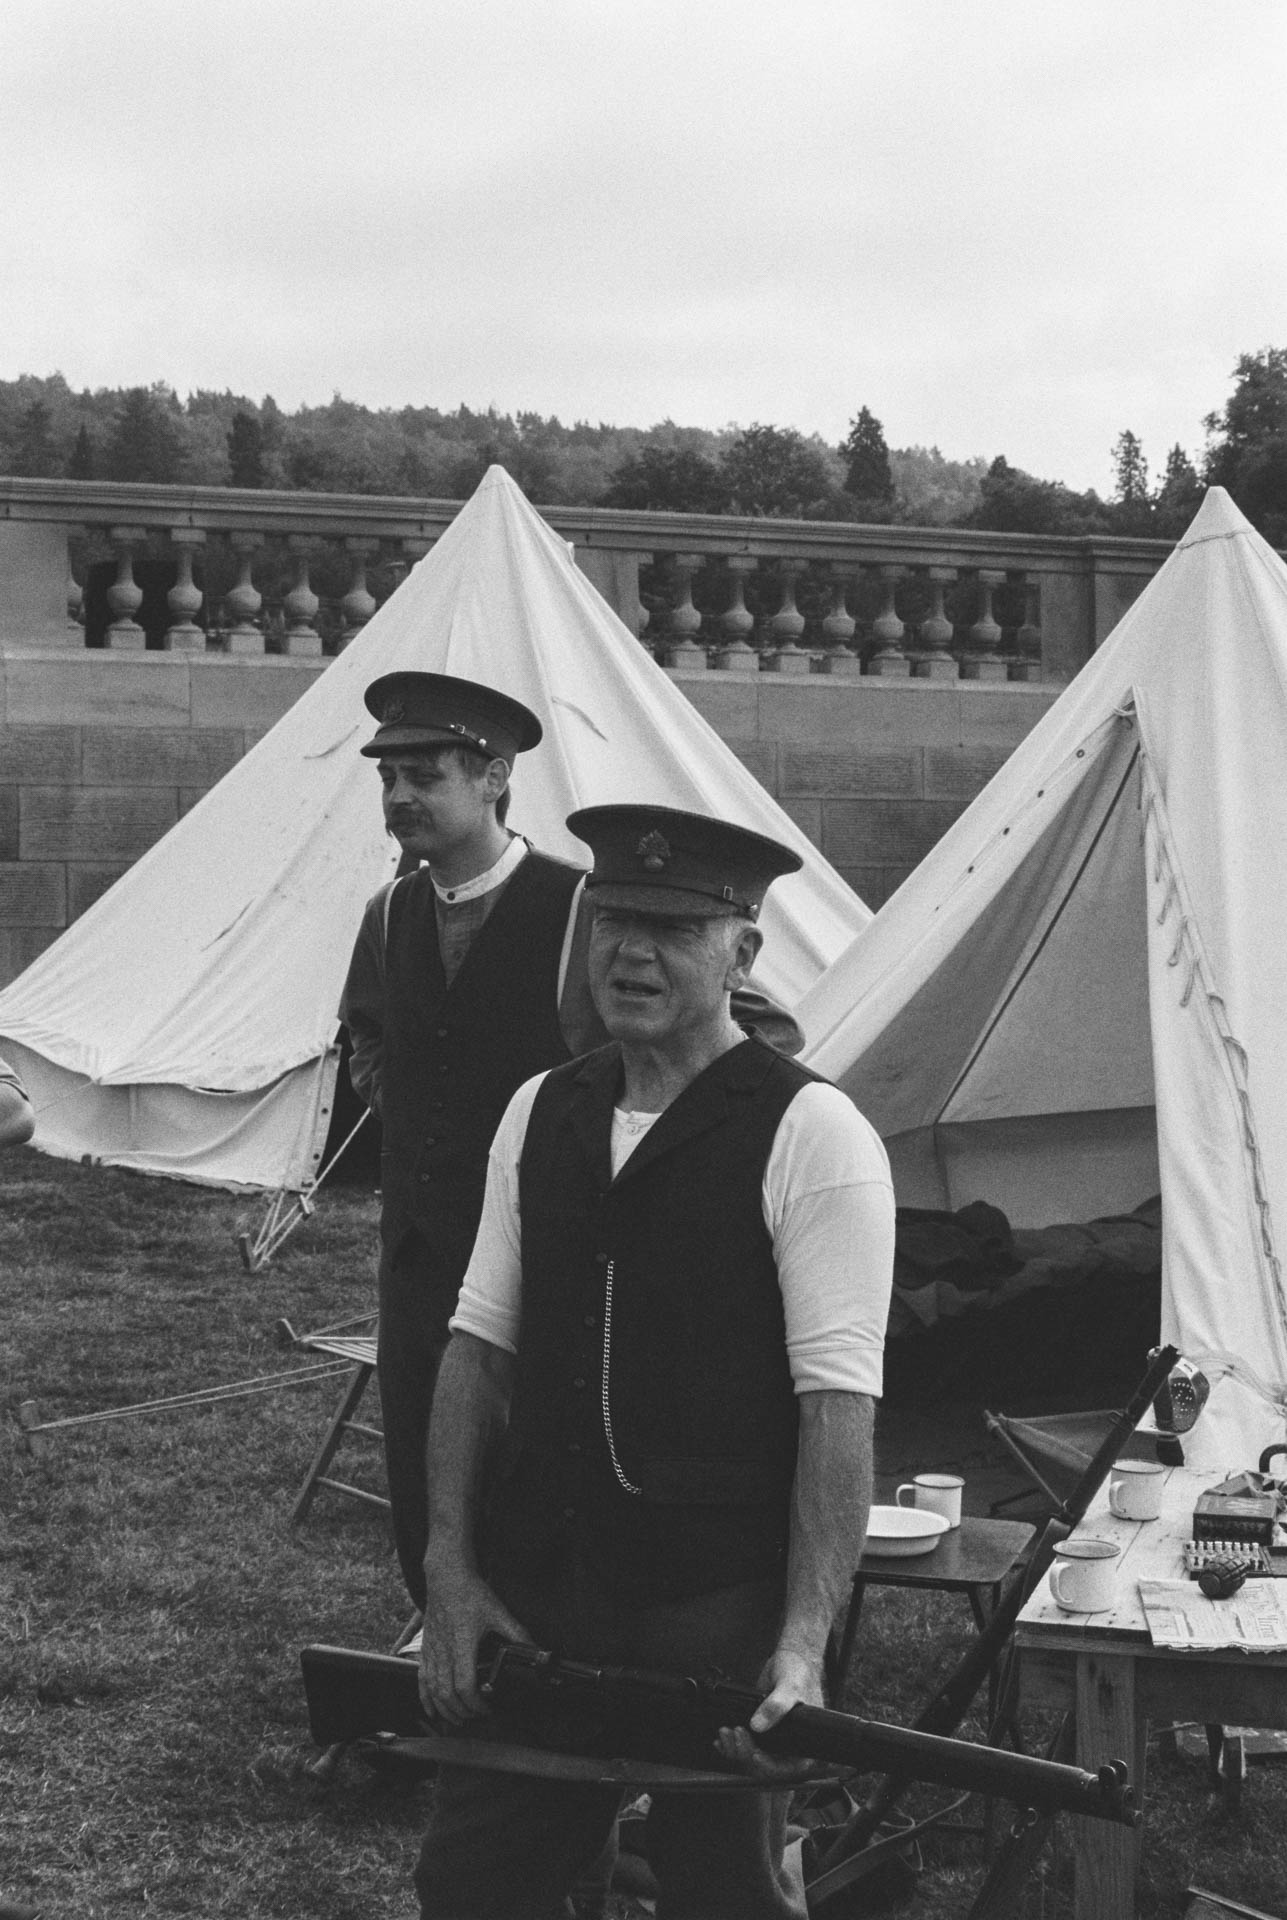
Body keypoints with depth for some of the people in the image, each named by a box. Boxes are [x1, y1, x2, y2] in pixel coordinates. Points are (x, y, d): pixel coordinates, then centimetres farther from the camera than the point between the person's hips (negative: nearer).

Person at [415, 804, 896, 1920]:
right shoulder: (541, 1113, 7)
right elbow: (481, 1345, 8)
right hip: (531, 1593, 5)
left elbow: (838, 1409, -15)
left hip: (717, 1617, -5)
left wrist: (803, 1646, -20)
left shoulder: (812, 1136, -11)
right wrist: (452, 1568, 1)